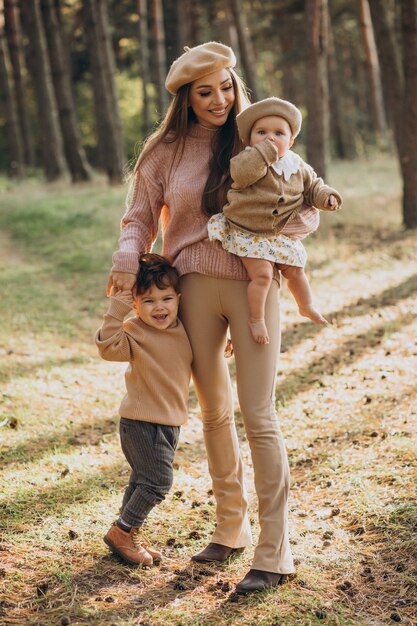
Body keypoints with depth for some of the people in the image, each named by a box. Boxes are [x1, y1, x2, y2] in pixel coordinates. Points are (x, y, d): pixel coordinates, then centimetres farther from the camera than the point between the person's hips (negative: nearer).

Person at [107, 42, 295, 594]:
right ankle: (231, 529, 31)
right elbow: (140, 217, 9)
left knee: (259, 418, -5)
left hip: (253, 285, -3)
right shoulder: (165, 152, 4)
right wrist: (128, 257, -12)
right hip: (194, 289, 3)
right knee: (214, 412, 15)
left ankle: (274, 553, 3)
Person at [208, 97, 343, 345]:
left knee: (295, 271, 16)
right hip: (249, 234, -5)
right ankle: (256, 319, 4)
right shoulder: (250, 160, -14)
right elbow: (242, 173, -36)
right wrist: (265, 150, -34)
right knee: (262, 275, -16)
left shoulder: (297, 166, 2)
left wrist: (325, 196, -3)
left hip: (284, 235, 5)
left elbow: (312, 185, 17)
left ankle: (307, 307, 42)